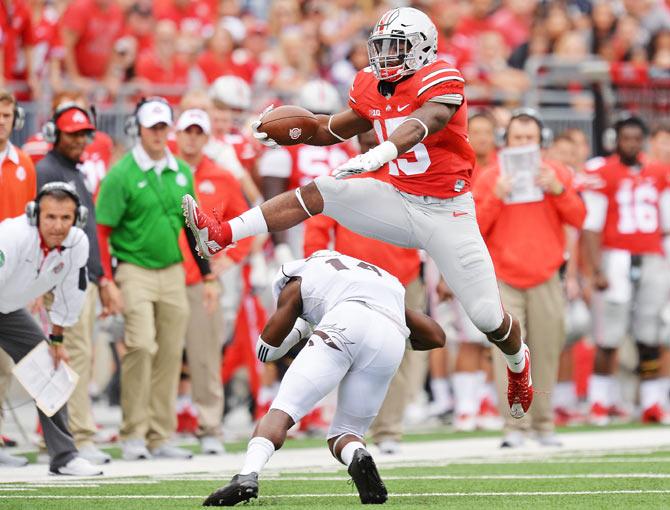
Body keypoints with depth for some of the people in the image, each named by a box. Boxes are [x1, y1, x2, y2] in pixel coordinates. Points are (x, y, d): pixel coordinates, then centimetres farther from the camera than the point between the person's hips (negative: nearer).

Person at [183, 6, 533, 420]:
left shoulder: (440, 81, -17)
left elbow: (421, 125, -38)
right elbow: (334, 129, 18)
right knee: (318, 192, -13)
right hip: (400, 202, 6)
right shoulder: (372, 87, 5)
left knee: (487, 317, -3)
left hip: (446, 211, -5)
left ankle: (518, 362, 30)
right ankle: (222, 235, -22)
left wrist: (382, 152, -57)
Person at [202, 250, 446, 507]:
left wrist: (300, 326, 46)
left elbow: (265, 350, 30)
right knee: (344, 434, 15)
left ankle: (248, 475, -27)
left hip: (345, 325, -3)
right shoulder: (388, 283, 42)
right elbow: (436, 337, 38)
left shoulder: (296, 282, 30)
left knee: (282, 412, -1)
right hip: (391, 342, 3)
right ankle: (357, 456, -19)